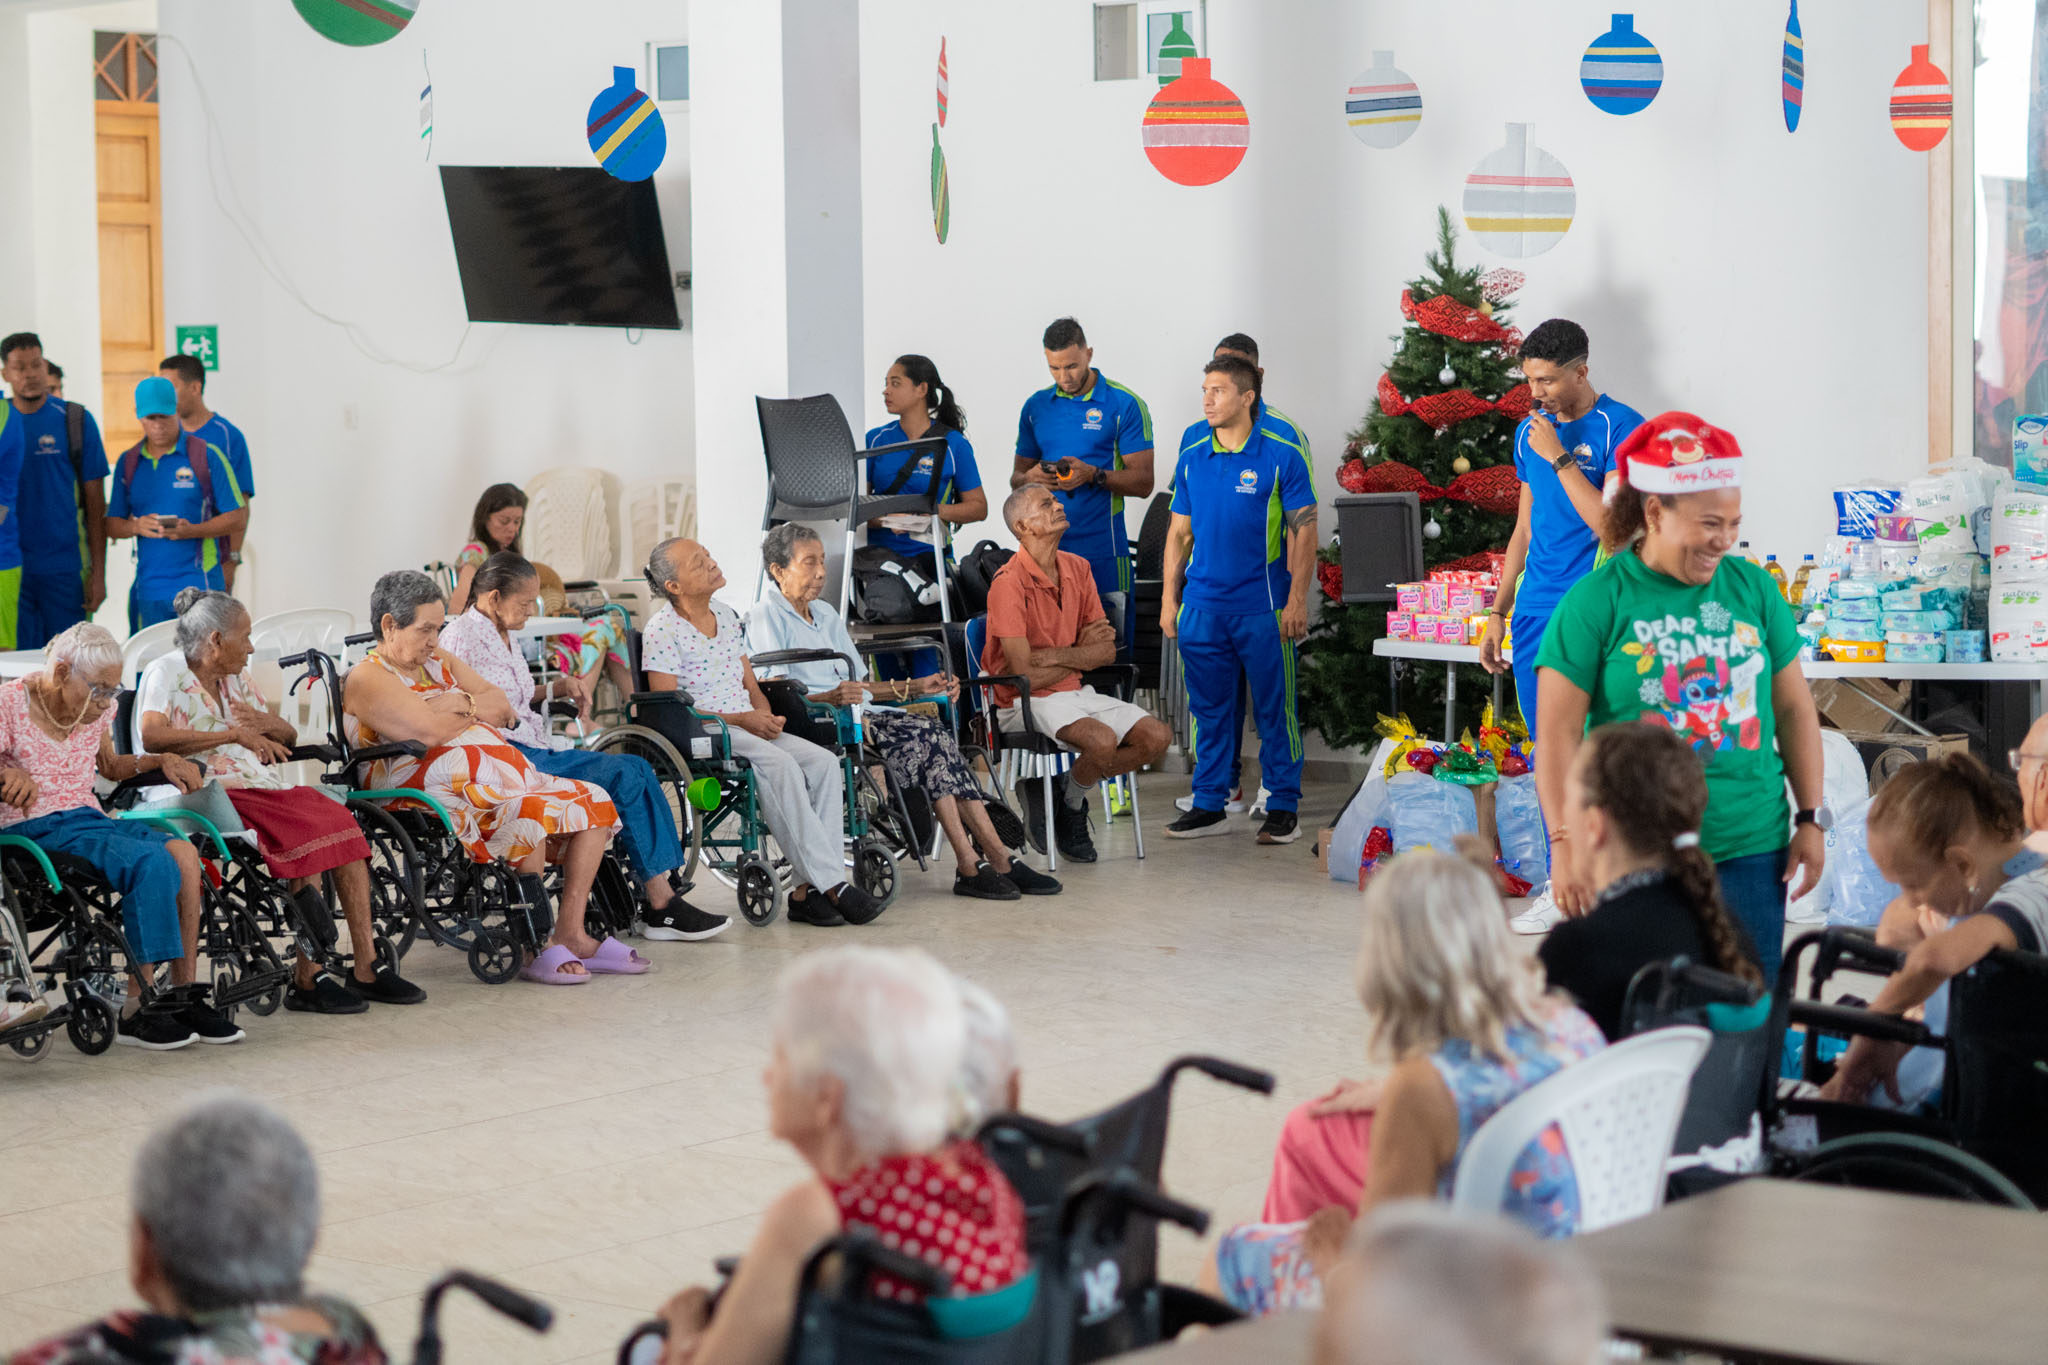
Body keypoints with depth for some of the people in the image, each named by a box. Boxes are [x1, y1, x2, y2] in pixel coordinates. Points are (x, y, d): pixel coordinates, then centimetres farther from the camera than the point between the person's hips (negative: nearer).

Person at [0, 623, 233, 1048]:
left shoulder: (95, 710, 12)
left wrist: (161, 761, 11)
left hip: (87, 819, 7)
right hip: (34, 828, -7)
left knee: (182, 852, -21)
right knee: (152, 864, -29)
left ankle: (183, 995, -17)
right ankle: (134, 1011, -25)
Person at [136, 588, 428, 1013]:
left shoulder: (237, 677, 22)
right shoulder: (166, 673, -1)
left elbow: (287, 740, 28)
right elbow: (152, 737, -20)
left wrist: (268, 724, 3)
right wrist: (234, 734, -19)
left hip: (261, 786, 7)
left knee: (341, 823, -18)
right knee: (307, 835, -28)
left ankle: (366, 966, -19)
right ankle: (307, 981, -27)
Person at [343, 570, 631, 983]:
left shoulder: (439, 662, 23)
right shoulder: (367, 678, -5)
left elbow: (501, 707, 13)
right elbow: (431, 732, -19)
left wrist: (459, 703, -6)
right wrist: (476, 711, 0)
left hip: (503, 776, 10)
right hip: (446, 791, -10)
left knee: (593, 802, -3)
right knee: (529, 817, -34)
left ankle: (571, 935, -9)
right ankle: (535, 948, -24)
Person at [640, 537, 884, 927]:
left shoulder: (726, 616, 16)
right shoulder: (662, 630, -7)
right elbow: (667, 708, -12)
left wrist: (765, 713, -3)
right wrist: (740, 719, -16)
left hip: (749, 728, 7)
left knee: (823, 762, -18)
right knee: (780, 764, -33)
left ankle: (809, 890, -25)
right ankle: (830, 883, -33)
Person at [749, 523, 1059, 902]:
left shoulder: (825, 615, 29)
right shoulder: (766, 618, 3)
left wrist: (916, 687, 14)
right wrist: (829, 698, -28)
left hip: (860, 716, 7)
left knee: (934, 735, -22)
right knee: (925, 735, -28)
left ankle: (995, 856, -30)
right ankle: (971, 865, -32)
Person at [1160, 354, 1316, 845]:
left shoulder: (1282, 454, -5)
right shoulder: (1193, 454, 8)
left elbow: (1303, 530, -5)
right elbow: (1180, 530, 14)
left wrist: (1297, 600, -12)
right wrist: (1168, 598, 9)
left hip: (1263, 606, -4)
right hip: (1202, 605, 4)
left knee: (1274, 710, 2)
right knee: (1208, 709, 9)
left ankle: (1283, 808, 10)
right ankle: (1210, 805, 17)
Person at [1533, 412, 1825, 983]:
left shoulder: (1753, 589, 8)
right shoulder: (1596, 602, -5)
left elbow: (1795, 708, 14)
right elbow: (1558, 733, -7)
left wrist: (1810, 818, 9)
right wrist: (1566, 844, -13)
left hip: (1751, 850, 4)